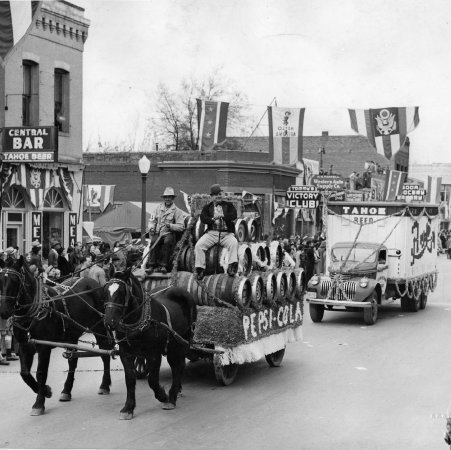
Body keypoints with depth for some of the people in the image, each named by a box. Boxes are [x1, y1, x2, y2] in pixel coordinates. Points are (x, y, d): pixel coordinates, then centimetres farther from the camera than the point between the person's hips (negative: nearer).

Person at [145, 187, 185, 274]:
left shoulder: (177, 211, 4)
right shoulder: (159, 208, 17)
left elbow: (181, 226, -4)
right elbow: (153, 221, 23)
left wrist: (170, 225, -18)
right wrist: (152, 227, 1)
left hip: (169, 234, -3)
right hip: (157, 233, 3)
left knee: (167, 242, -35)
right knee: (154, 241, -30)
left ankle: (163, 265, -31)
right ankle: (151, 265, -31)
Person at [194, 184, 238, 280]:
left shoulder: (228, 205, 17)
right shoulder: (207, 207, 18)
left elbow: (234, 215, -2)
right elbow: (203, 218, 0)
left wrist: (222, 216, -18)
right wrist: (212, 220, -19)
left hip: (227, 233, -1)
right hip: (211, 232, 1)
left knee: (234, 243, -33)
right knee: (199, 245, -23)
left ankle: (232, 267, -37)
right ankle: (200, 269, -19)